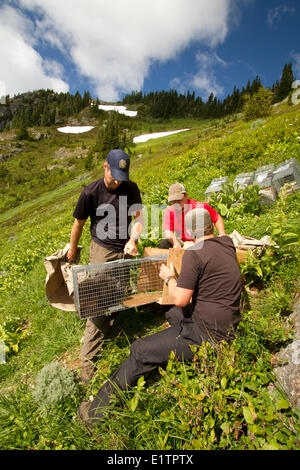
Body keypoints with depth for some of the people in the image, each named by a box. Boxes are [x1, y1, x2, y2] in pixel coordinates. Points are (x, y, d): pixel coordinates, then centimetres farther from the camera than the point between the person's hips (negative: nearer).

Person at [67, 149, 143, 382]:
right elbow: (79, 224, 2)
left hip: (125, 250, 4)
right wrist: (72, 252, 11)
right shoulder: (91, 192, -9)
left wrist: (132, 240, -16)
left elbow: (139, 218, 2)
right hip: (102, 250, -3)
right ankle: (88, 359, 5)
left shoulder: (131, 188, -1)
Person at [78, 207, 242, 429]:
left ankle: (98, 412, 14)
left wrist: (170, 278, -3)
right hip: (227, 326, 9)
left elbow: (180, 300, -21)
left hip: (207, 334, -9)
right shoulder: (227, 243, 3)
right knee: (172, 314, 29)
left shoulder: (195, 253, -22)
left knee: (141, 352, -1)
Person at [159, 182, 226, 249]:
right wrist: (175, 242, -35)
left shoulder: (201, 207, -10)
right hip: (181, 243, 2)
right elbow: (168, 232, -14)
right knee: (163, 244, -22)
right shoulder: (170, 211, -5)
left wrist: (222, 234, -15)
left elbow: (217, 219, 1)